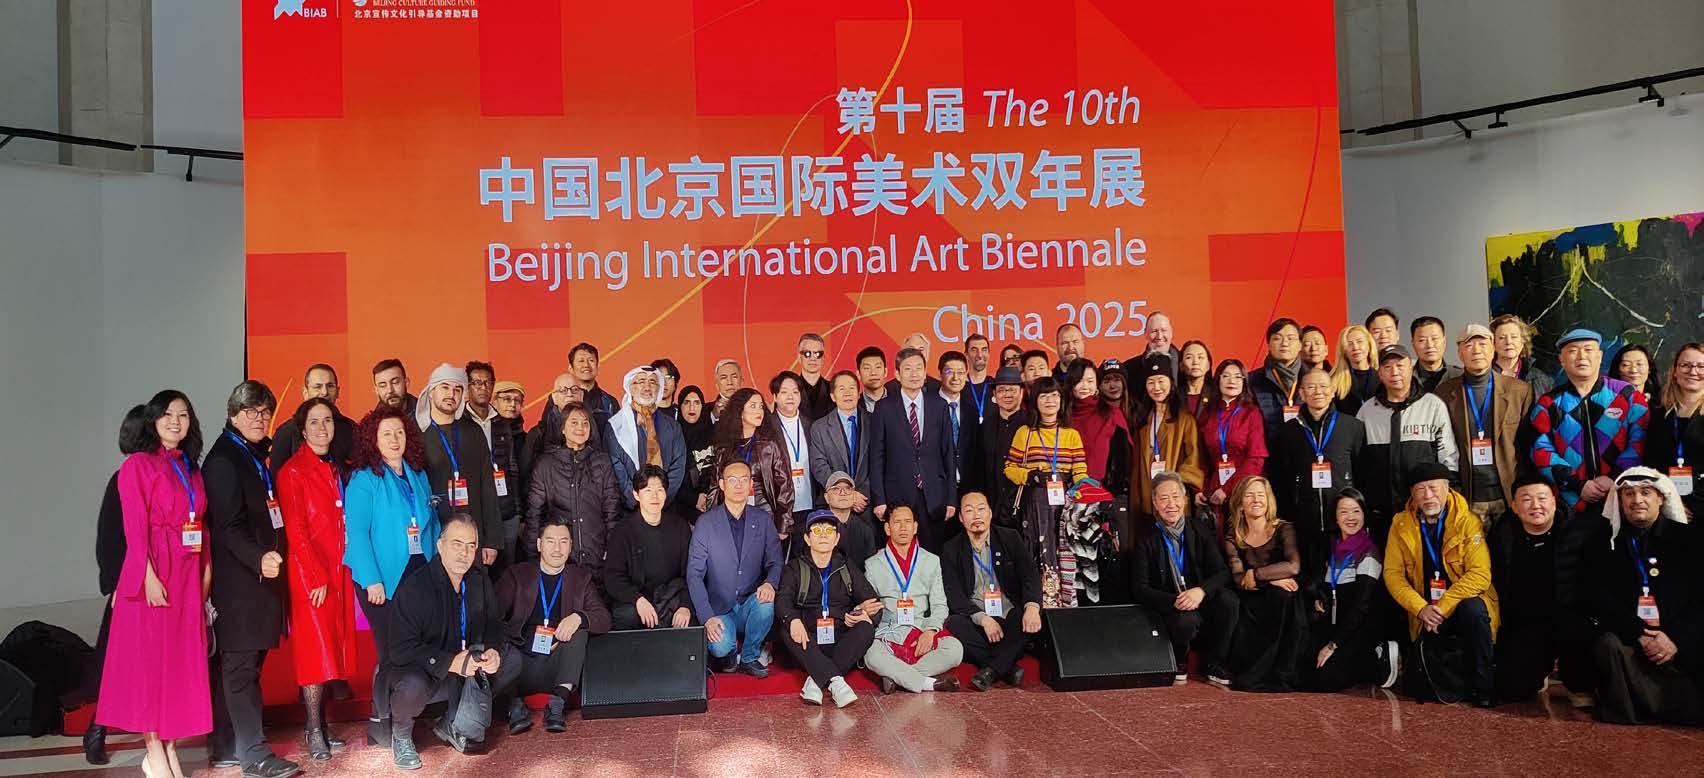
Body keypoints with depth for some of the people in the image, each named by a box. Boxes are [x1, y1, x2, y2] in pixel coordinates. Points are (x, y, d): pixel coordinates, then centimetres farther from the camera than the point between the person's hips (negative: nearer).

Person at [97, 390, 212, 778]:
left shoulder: (190, 467, 15)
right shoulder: (138, 464, -4)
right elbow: (135, 528, -11)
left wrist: (206, 570, 8)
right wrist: (149, 576, -19)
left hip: (189, 575, 6)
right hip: (154, 574, -6)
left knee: (183, 660, 7)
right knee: (150, 659, 0)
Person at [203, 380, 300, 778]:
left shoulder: (254, 455, 16)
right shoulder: (223, 460, -12)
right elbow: (228, 525, -20)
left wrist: (270, 559, 13)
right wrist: (259, 559, -32)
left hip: (261, 572, 9)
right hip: (239, 579, -9)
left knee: (247, 662, 14)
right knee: (241, 664, -4)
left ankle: (239, 737, 23)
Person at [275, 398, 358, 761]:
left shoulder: (335, 469, 14)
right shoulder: (292, 471, -6)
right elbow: (295, 530, -10)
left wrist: (338, 573, 8)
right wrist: (318, 577, -13)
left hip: (338, 570, 6)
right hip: (308, 572, -6)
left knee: (334, 645, 7)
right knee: (316, 647, -5)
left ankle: (319, 719, 15)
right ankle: (314, 731, 3)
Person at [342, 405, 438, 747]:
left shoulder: (417, 475, 11)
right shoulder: (363, 478, -7)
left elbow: (431, 523, 14)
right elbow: (357, 532, -12)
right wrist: (372, 580, -18)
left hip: (420, 573, 5)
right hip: (383, 578, -5)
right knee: (391, 652, 0)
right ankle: (381, 723, 16)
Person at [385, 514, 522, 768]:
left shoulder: (479, 580, 1)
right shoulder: (414, 587, -20)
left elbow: (495, 624, 9)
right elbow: (401, 650, -24)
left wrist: (493, 651, -15)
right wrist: (451, 662, -33)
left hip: (467, 668, 6)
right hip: (419, 670, -6)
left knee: (513, 659, -9)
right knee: (413, 686, -38)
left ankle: (452, 724, 4)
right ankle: (400, 734, 0)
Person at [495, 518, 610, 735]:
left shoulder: (581, 577, 14)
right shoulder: (517, 575, 12)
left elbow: (604, 619, 2)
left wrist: (578, 617, -19)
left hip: (555, 667, 1)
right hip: (519, 665, -1)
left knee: (580, 627, -25)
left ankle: (557, 703, -28)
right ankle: (515, 703, -25)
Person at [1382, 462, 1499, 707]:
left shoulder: (1467, 521, -8)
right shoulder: (1401, 524, 1)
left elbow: (1480, 574, -16)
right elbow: (1393, 573, -1)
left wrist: (1442, 607, -24)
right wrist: (1421, 608, -17)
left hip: (1466, 603, -2)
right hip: (1425, 611, 2)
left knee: (1473, 609, -35)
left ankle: (1482, 687, -18)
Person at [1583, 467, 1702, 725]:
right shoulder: (1605, 539, 7)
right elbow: (1598, 597, -1)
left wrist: (1677, 638, -12)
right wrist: (1639, 634, -13)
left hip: (1680, 638, 1)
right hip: (1627, 634, -1)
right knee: (1609, 646, -33)